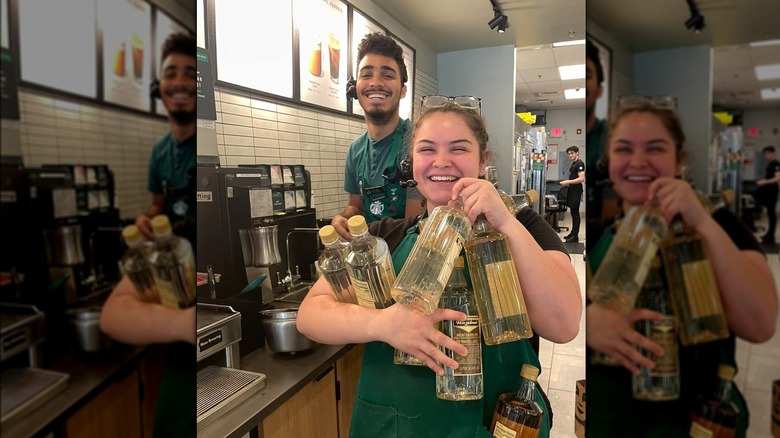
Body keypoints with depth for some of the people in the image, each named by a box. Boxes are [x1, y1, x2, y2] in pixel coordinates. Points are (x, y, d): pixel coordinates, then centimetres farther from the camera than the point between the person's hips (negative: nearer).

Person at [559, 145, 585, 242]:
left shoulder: (579, 163, -12)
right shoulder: (574, 164, 16)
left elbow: (581, 178, -20)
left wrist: (568, 182, -20)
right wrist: (567, 182, 13)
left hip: (576, 191, -9)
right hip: (572, 190, 9)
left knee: (575, 212, -7)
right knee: (573, 212, 13)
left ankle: (575, 236, -5)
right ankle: (573, 233, 20)